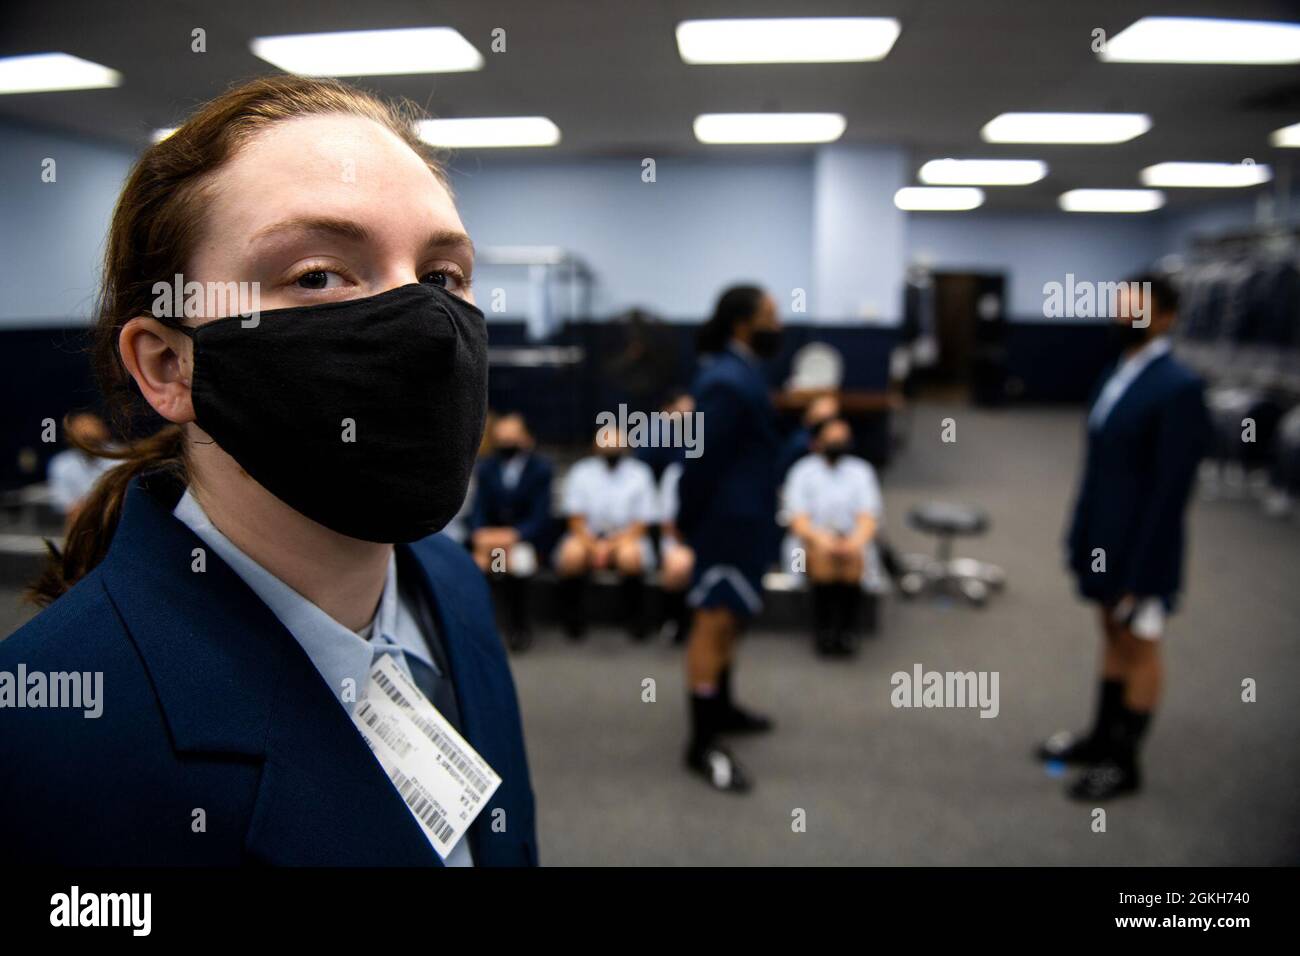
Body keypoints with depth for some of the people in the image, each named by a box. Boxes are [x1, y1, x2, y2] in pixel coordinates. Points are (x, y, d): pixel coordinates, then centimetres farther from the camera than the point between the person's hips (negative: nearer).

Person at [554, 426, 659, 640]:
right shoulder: (581, 472, 5)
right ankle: (573, 620, -9)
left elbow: (641, 524, -1)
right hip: (587, 536, 1)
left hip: (626, 537, 0)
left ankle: (634, 620, -11)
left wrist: (614, 545, -16)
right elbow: (576, 520, 1)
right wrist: (593, 547, -17)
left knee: (631, 555, -34)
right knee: (571, 553, -32)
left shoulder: (640, 473, 3)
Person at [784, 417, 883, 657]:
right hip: (813, 543, -1)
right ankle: (822, 630, -27)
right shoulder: (803, 471, 5)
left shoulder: (861, 471, 10)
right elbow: (798, 520, -5)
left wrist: (856, 540, -23)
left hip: (852, 544, 1)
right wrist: (820, 538, -26)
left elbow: (868, 518, -1)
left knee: (853, 557, -33)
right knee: (823, 556, -35)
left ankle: (845, 631, -30)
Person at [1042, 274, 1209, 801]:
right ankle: (1103, 737, 38)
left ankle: (1124, 762, 24)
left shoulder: (1178, 388, -20)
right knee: (1113, 637, 21)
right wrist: (1080, 532, 12)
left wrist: (1142, 569, -19)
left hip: (1139, 547, -8)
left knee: (1140, 648, 9)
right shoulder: (1118, 374, 5)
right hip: (1103, 539, 8)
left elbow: (1171, 488, -20)